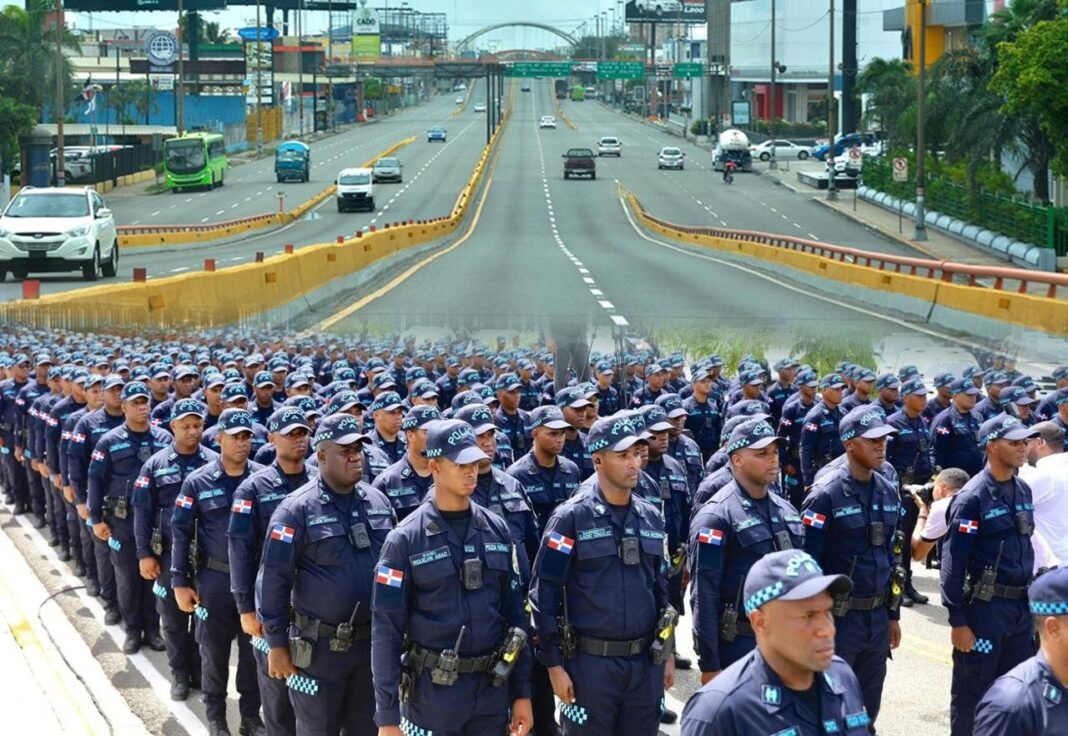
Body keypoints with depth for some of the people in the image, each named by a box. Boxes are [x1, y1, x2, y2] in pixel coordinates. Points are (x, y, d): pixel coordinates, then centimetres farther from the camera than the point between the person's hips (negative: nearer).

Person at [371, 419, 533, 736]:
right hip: (432, 691, -4)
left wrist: (522, 692, 7)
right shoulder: (405, 540, -7)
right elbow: (386, 630, -7)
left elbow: (514, 612, 10)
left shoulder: (497, 530, 5)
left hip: (493, 687, 4)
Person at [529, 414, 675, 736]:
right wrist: (554, 664, -11)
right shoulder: (571, 518, -8)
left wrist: (667, 652, 16)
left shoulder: (651, 518, 9)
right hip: (590, 662, -5)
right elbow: (544, 594, -8)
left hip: (645, 662, 5)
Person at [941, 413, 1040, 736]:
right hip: (986, 607, -7)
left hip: (1022, 606, 7)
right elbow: (953, 562, -14)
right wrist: (958, 620, -16)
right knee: (973, 692, 3)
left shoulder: (1023, 490, 8)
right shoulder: (973, 497, -13)